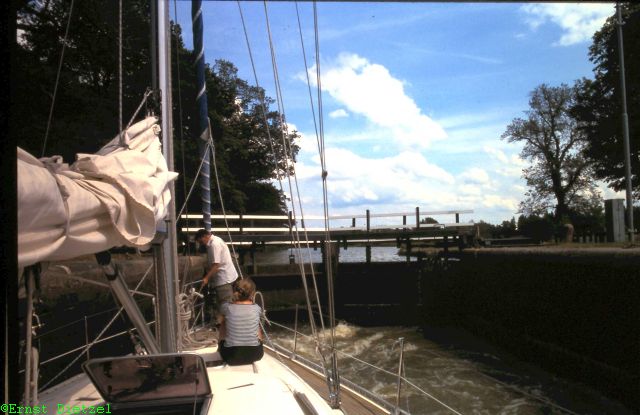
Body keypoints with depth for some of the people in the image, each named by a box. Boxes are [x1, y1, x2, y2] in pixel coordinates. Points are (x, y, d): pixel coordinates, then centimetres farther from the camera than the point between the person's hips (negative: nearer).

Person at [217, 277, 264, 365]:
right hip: (254, 355, 1)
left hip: (231, 356, 0)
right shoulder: (257, 308, -5)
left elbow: (219, 320, 16)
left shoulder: (226, 307, -7)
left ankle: (220, 347, 46)